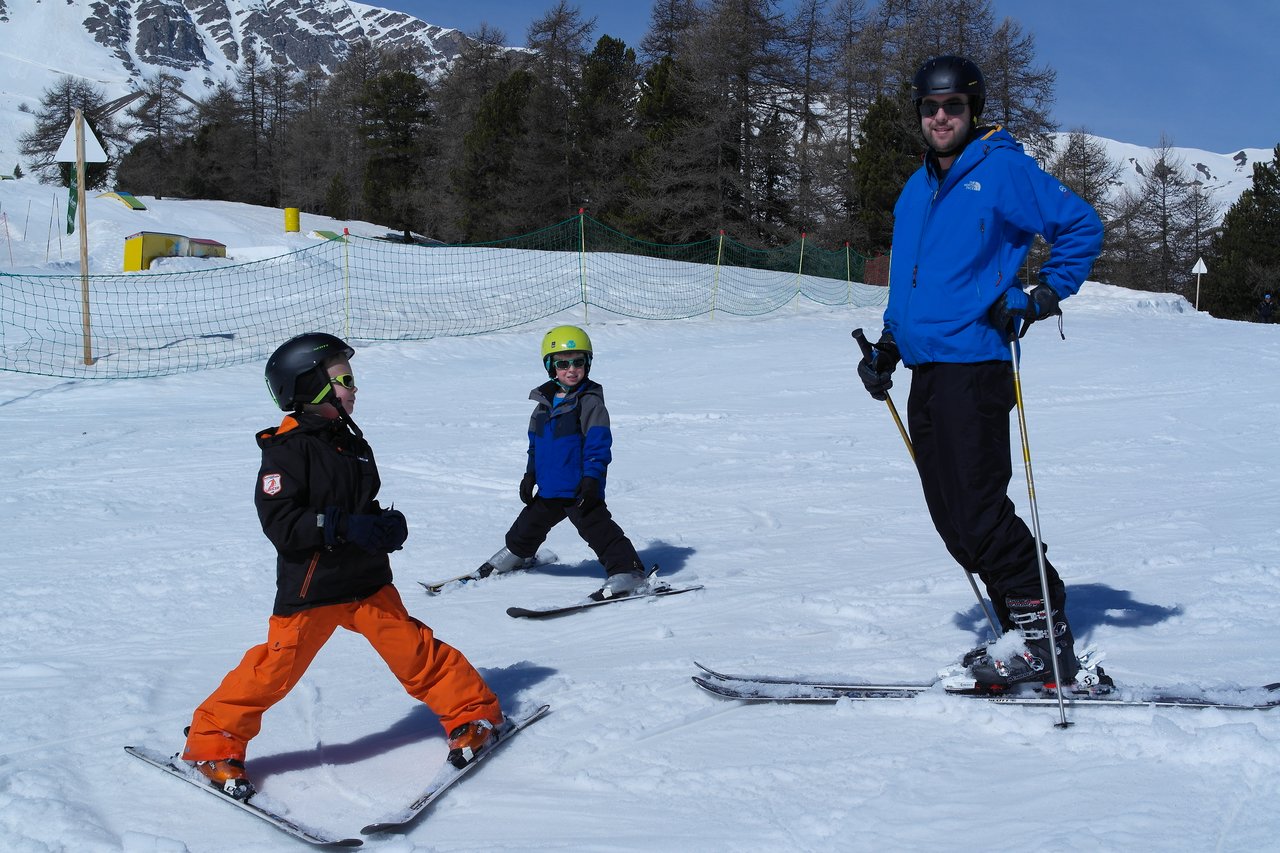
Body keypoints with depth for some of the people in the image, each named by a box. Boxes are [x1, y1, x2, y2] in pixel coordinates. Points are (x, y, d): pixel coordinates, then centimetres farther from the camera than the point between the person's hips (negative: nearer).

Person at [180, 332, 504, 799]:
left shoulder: (351, 442, 11)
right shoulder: (287, 451, -13)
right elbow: (280, 523, -21)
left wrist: (387, 524, 1)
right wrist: (345, 527, -27)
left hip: (367, 579, 6)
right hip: (309, 586, -6)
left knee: (413, 648, 7)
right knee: (275, 668, -3)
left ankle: (473, 713, 22)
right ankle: (213, 744, 15)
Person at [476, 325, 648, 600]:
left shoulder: (590, 402, -11)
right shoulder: (545, 403, 10)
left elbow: (599, 444, -16)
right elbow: (535, 443, 20)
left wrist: (592, 477, -23)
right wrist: (530, 474, 18)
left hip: (581, 488, -8)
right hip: (549, 488, 8)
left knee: (599, 530, -13)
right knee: (528, 526, 25)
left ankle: (628, 572, -11)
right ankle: (516, 552, 51)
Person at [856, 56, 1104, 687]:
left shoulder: (1003, 170, -2)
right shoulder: (916, 191, 21)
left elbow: (1081, 227, -1)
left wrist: (1042, 297, -8)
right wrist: (888, 344, 17)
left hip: (973, 363, -8)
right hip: (925, 370, 8)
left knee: (978, 513, -12)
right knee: (952, 518, 6)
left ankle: (1043, 636, -2)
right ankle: (1027, 629, 14)